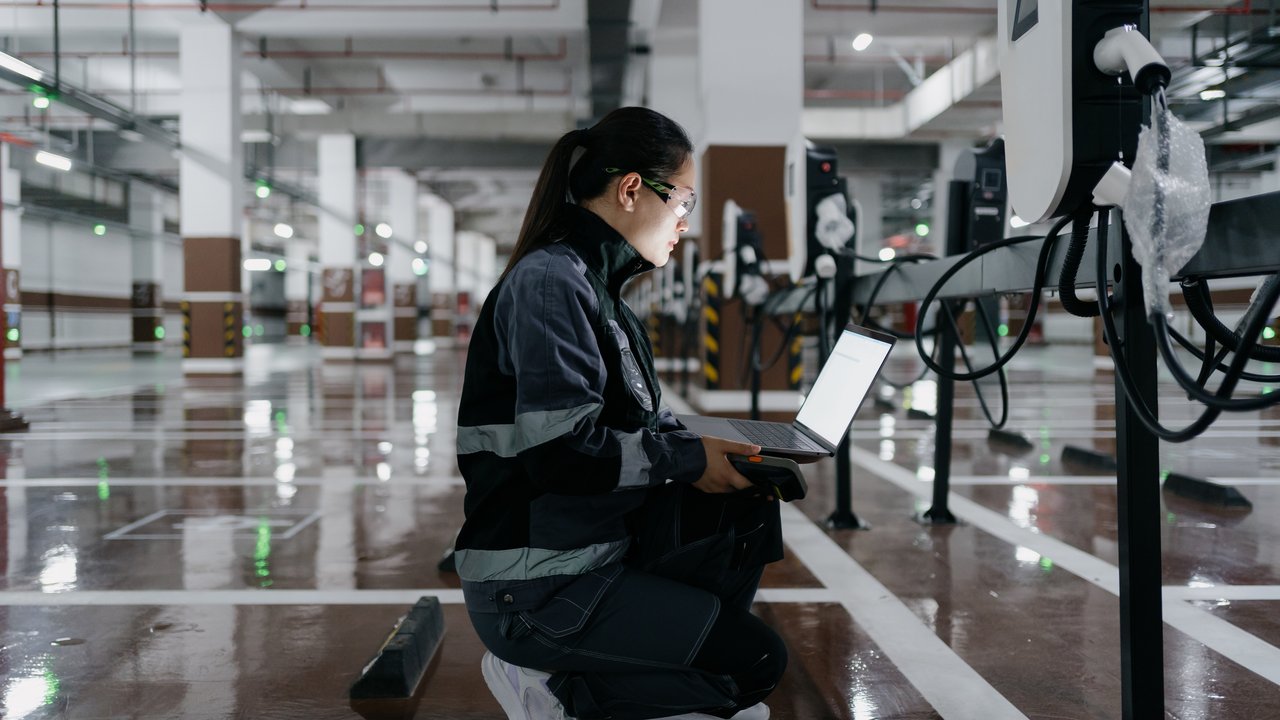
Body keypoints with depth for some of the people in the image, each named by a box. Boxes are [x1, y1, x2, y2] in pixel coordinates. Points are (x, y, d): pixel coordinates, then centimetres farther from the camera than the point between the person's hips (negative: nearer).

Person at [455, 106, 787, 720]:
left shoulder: (595, 286, 13)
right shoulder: (549, 282, -17)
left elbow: (632, 420, 18)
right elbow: (562, 450, -24)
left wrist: (713, 445, 3)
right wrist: (688, 460, -14)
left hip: (597, 547, 9)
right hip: (532, 585, -9)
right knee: (755, 658, -9)